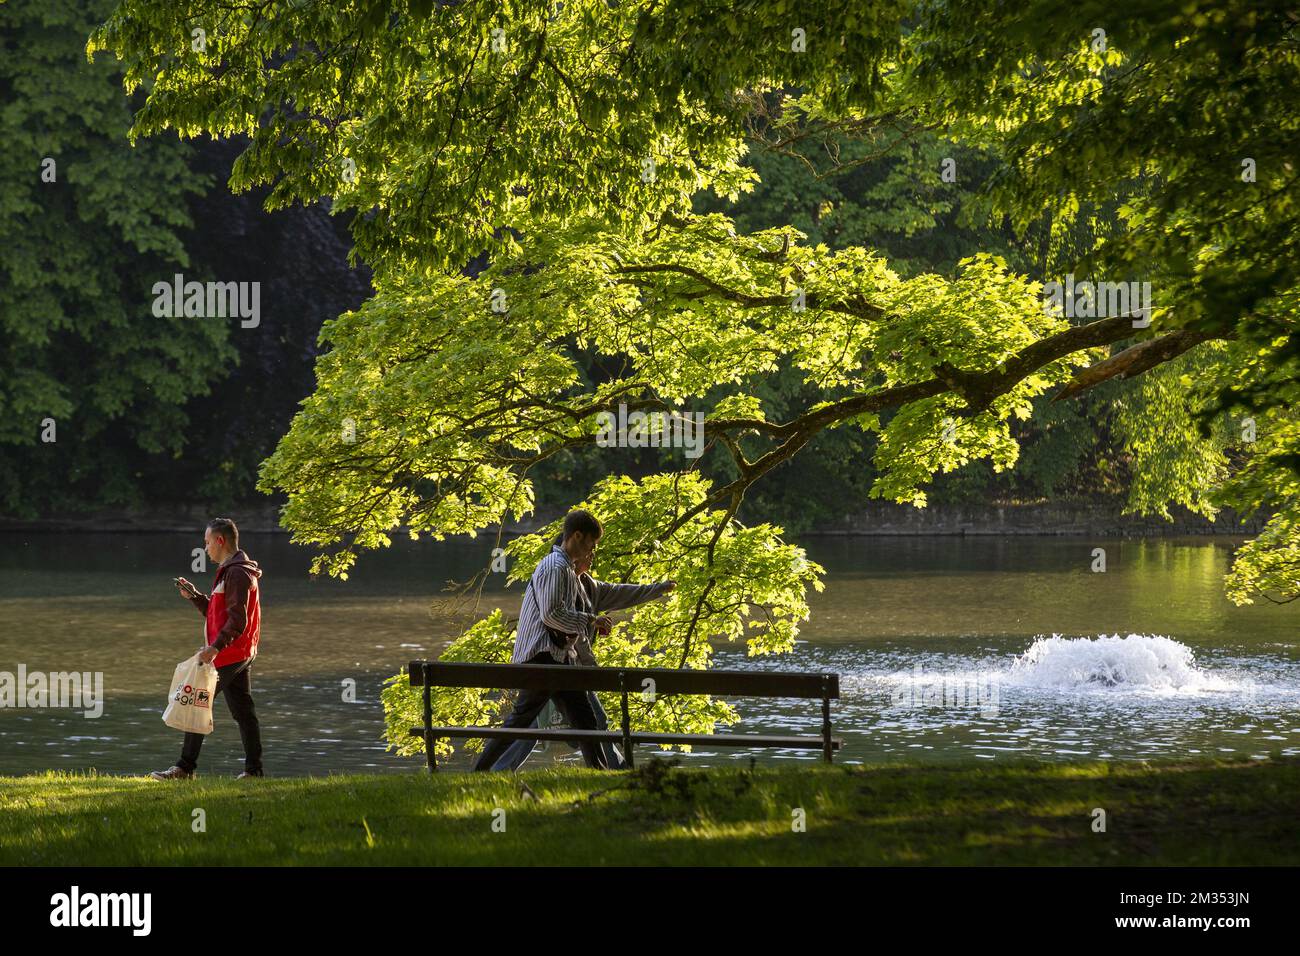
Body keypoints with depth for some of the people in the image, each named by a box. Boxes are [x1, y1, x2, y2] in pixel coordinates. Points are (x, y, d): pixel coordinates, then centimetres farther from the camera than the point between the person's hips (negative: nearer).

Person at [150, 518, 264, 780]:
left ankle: (185, 768, -2)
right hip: (242, 654, 10)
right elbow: (216, 613, 23)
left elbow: (237, 620, -22)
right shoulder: (230, 571, 19)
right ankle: (253, 768, 8)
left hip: (228, 655, -10)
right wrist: (194, 596, 13)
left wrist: (215, 647, -27)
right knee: (243, 711, 9)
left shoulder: (237, 573, -15)